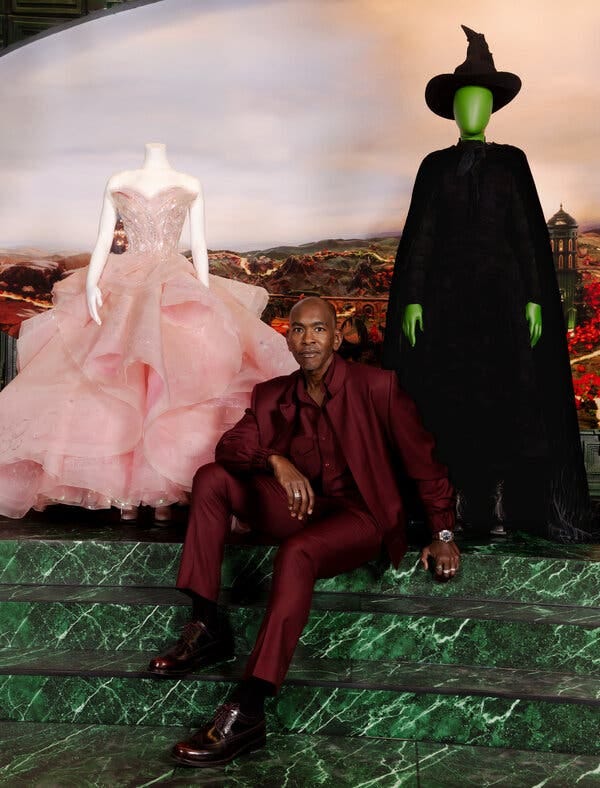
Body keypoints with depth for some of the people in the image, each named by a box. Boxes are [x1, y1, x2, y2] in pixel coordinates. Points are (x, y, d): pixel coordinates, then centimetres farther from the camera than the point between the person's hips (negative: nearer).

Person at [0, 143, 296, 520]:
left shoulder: (190, 186, 8)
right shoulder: (118, 182, 11)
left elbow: (199, 246, 7)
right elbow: (104, 239, 8)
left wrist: (205, 298, -1)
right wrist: (91, 282, -6)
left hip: (179, 289, -1)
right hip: (124, 288, 1)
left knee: (174, 384, -10)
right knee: (121, 383, -7)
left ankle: (164, 490, -6)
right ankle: (127, 489, -3)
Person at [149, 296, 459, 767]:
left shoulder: (377, 387, -6)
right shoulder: (273, 396, 7)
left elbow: (423, 460, -1)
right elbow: (231, 446, -5)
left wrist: (443, 535, -2)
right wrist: (277, 460, -26)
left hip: (359, 516, -5)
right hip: (300, 507, 6)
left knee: (297, 552, -37)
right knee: (211, 479, -13)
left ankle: (248, 712, -37)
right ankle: (207, 628, -14)